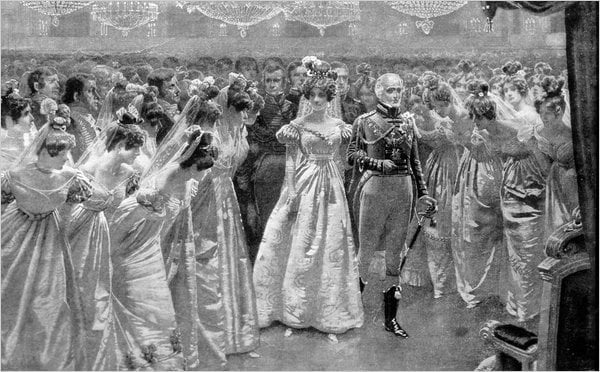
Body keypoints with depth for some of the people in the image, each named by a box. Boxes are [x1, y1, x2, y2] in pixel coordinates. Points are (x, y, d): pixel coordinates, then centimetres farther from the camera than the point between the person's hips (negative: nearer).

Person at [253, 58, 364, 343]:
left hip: (331, 188, 3)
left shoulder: (339, 125, 8)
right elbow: (291, 160, -1)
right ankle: (295, 314, 15)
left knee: (332, 248, 4)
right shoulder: (298, 125, 0)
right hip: (305, 187, -2)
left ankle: (329, 314, 14)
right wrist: (291, 191, -7)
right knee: (301, 248, 3)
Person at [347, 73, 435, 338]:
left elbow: (415, 161, 14)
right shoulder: (365, 121, 2)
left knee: (395, 253, 8)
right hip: (374, 188, -4)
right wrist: (378, 163, -16)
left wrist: (422, 193, 9)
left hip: (403, 191, 4)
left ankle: (390, 318, 18)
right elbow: (352, 155, -2)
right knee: (367, 250, 0)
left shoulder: (408, 122, 12)